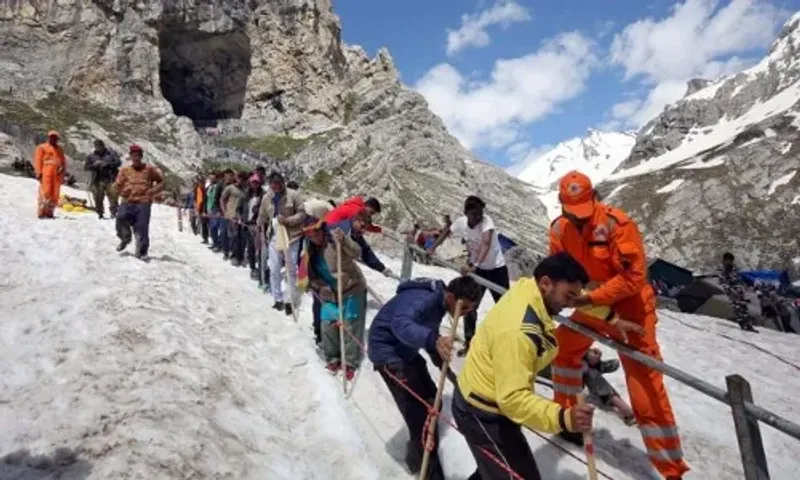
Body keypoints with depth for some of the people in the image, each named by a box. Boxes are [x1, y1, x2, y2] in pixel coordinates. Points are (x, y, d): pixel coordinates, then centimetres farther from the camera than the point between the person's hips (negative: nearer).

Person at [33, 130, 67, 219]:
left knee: (55, 194, 0)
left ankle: (50, 212, 5)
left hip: (57, 174, 5)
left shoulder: (60, 149, 23)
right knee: (45, 192, -12)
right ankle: (42, 212, -12)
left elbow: (63, 161, 20)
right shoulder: (42, 147, 10)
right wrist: (39, 173, -7)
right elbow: (38, 160, 3)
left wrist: (63, 172, 7)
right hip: (46, 173, -4)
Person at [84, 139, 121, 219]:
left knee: (113, 196, -11)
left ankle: (113, 212, -5)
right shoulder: (91, 156, 12)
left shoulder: (111, 153, 7)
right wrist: (94, 165, -10)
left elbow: (118, 162, -1)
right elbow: (86, 167, 10)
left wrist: (108, 164, -13)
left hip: (110, 179, -2)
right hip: (98, 180, 2)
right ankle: (100, 213, 12)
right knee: (98, 198, 0)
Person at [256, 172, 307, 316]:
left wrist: (288, 220, -22)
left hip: (291, 236, -4)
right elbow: (262, 217, 16)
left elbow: (302, 213, -10)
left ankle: (290, 301, 11)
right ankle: (278, 299, 21)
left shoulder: (293, 195, -8)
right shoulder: (266, 198, 5)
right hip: (274, 237, 4)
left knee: (292, 270, 1)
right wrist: (263, 230, 14)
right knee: (274, 270, 7)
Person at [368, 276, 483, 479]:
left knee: (430, 400, 14)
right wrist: (434, 340, -65)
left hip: (405, 350, 9)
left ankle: (419, 456, 34)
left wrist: (441, 361, 12)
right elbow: (400, 324, -50)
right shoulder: (422, 299, -30)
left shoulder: (439, 301, -1)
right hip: (388, 351, -9)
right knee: (419, 409, -12)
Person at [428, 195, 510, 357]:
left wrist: (474, 266, -59)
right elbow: (447, 231, 8)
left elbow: (486, 244, -47)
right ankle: (469, 343, 21)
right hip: (476, 269, 4)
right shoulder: (460, 222, -15)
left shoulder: (487, 221, -30)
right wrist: (433, 247, 1)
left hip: (496, 269, -4)